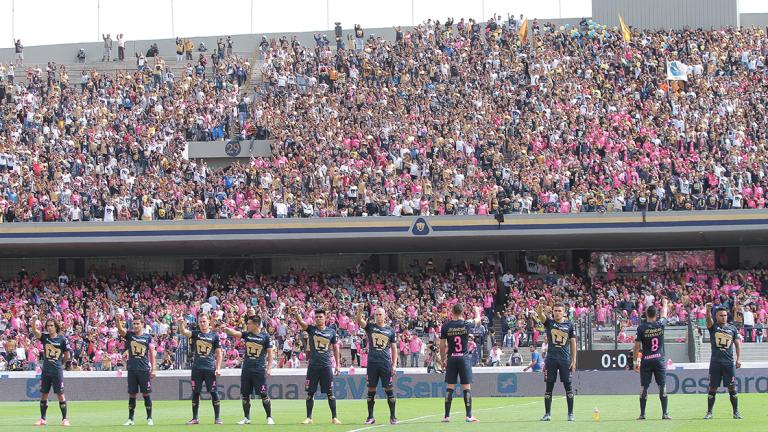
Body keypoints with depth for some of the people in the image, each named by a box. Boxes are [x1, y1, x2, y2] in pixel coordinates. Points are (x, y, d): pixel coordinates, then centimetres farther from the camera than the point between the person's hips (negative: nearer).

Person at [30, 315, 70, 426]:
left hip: (57, 370, -3)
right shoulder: (44, 337, 3)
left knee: (60, 394, -3)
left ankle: (65, 419, 3)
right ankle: (42, 419, 14)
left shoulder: (62, 339, -4)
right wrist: (34, 321, -32)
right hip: (46, 370, 3)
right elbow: (34, 331, -15)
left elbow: (67, 356, 4)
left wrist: (59, 363, 8)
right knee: (44, 394, 7)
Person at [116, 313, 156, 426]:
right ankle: (130, 419, 10)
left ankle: (149, 418, 7)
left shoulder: (148, 337, 4)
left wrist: (153, 369, -3)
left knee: (146, 394, 1)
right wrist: (118, 320, -33)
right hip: (132, 369, 1)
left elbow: (152, 353, 3)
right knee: (132, 394, 5)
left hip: (144, 370, -1)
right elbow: (120, 329, -12)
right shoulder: (129, 335, 6)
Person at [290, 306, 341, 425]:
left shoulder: (331, 332, 7)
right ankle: (309, 418, 10)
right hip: (313, 366, 0)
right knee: (310, 393, 2)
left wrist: (337, 365, 8)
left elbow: (335, 348, 12)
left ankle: (334, 417, 6)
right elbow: (301, 322, -16)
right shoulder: (311, 329, 2)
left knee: (330, 393, 1)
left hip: (326, 366, 0)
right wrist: (296, 313, -36)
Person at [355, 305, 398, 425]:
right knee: (371, 390, 4)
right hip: (372, 362, 0)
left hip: (386, 363, 0)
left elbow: (394, 349, 9)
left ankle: (392, 416, 5)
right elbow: (359, 321, -11)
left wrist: (394, 365, 1)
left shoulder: (390, 330, 8)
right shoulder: (370, 327, 7)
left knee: (389, 390, -1)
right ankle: (370, 417, 10)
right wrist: (359, 312, -33)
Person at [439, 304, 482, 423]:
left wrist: (443, 360, 13)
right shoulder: (467, 324, -5)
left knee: (450, 387, 5)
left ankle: (447, 416, 5)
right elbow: (478, 319, 18)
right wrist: (477, 310, 40)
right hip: (464, 358, -1)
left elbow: (442, 346, 1)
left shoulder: (445, 327, -4)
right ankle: (469, 416, 2)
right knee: (467, 387, 2)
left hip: (451, 359, 1)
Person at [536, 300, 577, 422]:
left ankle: (571, 414, 7)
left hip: (565, 359, 0)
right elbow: (540, 314, -16)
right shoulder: (549, 322, 4)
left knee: (568, 386, 0)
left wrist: (574, 360, 2)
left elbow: (573, 342, 7)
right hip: (551, 358, 0)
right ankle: (547, 414, 7)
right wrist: (540, 305, -38)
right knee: (549, 387, 2)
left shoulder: (569, 324, 5)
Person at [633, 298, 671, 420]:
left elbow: (637, 346, -7)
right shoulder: (660, 325, -3)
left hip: (646, 361, -1)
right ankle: (664, 413, 1)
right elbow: (664, 315, 21)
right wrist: (665, 304, 41)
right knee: (662, 387, 4)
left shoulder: (641, 328, -8)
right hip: (659, 360, 1)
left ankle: (642, 414, 5)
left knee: (643, 387, 4)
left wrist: (636, 361, 1)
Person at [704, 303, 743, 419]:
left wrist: (738, 359, 1)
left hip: (729, 362, 1)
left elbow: (737, 344, 11)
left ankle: (736, 412, 8)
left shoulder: (732, 328, 10)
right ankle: (709, 412, 8)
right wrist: (708, 310, -38)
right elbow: (708, 318, -17)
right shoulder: (713, 326, 4)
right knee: (712, 388, 1)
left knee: (732, 388, 1)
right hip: (715, 361, -1)